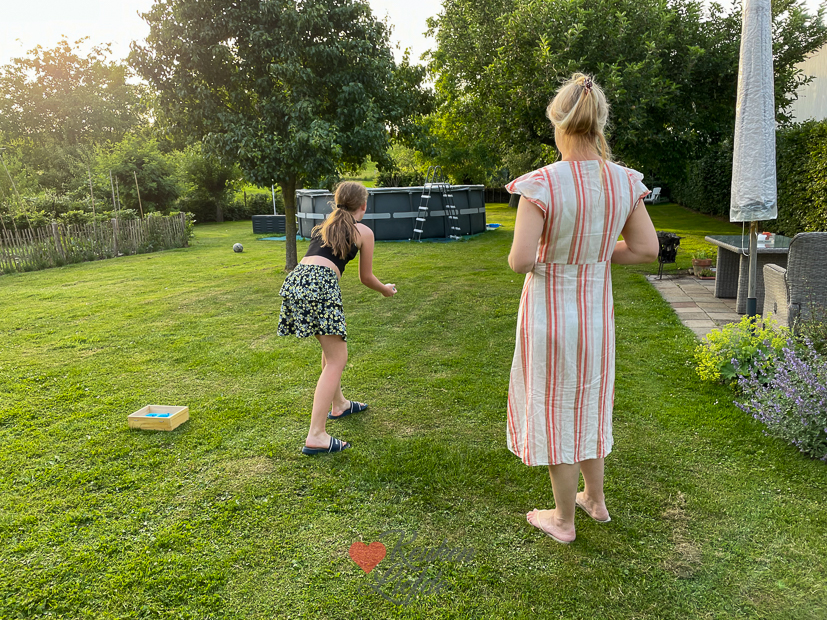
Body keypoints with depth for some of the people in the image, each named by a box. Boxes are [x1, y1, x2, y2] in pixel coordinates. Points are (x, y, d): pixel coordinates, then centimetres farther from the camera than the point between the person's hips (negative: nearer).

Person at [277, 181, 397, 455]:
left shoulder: (325, 224, 29)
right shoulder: (364, 231, 14)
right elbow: (366, 278, 20)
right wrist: (386, 289, 39)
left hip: (295, 279, 7)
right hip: (320, 285, -7)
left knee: (331, 345, 26)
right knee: (336, 359, -3)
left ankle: (338, 404, 41)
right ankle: (316, 436, -10)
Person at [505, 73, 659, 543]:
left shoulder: (541, 183, -21)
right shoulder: (624, 181, -5)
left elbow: (520, 261, -25)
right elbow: (647, 249, -1)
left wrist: (541, 254, -2)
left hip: (549, 309, -5)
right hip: (597, 310, 5)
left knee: (555, 410, 11)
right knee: (588, 402, 25)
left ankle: (564, 519, 29)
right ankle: (595, 499, 43)